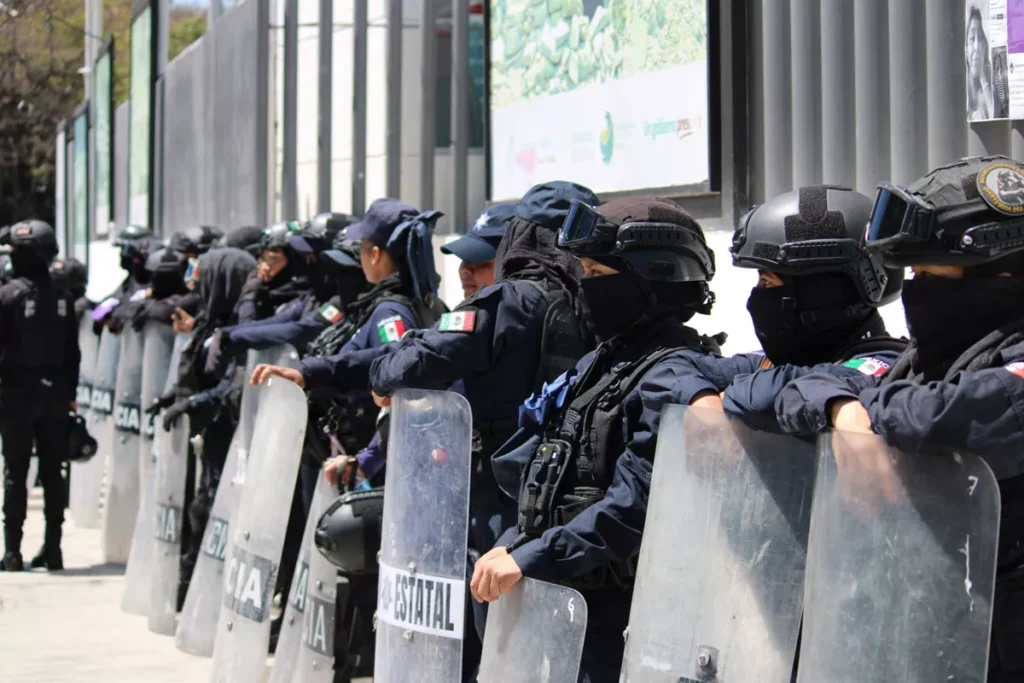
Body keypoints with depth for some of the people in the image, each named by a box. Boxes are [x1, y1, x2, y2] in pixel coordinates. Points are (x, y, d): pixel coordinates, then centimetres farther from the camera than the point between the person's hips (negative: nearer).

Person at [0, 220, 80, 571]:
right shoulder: (63, 298, 3)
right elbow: (72, 351, 6)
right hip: (54, 393, 4)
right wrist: (70, 393, 13)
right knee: (52, 471, 8)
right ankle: (52, 548, 9)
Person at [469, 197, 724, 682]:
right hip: (560, 592, 9)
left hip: (618, 606, -9)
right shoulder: (599, 364, 14)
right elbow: (546, 476, 20)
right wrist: (512, 547, 6)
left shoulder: (673, 378, -16)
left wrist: (529, 560, -23)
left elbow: (633, 506, -24)